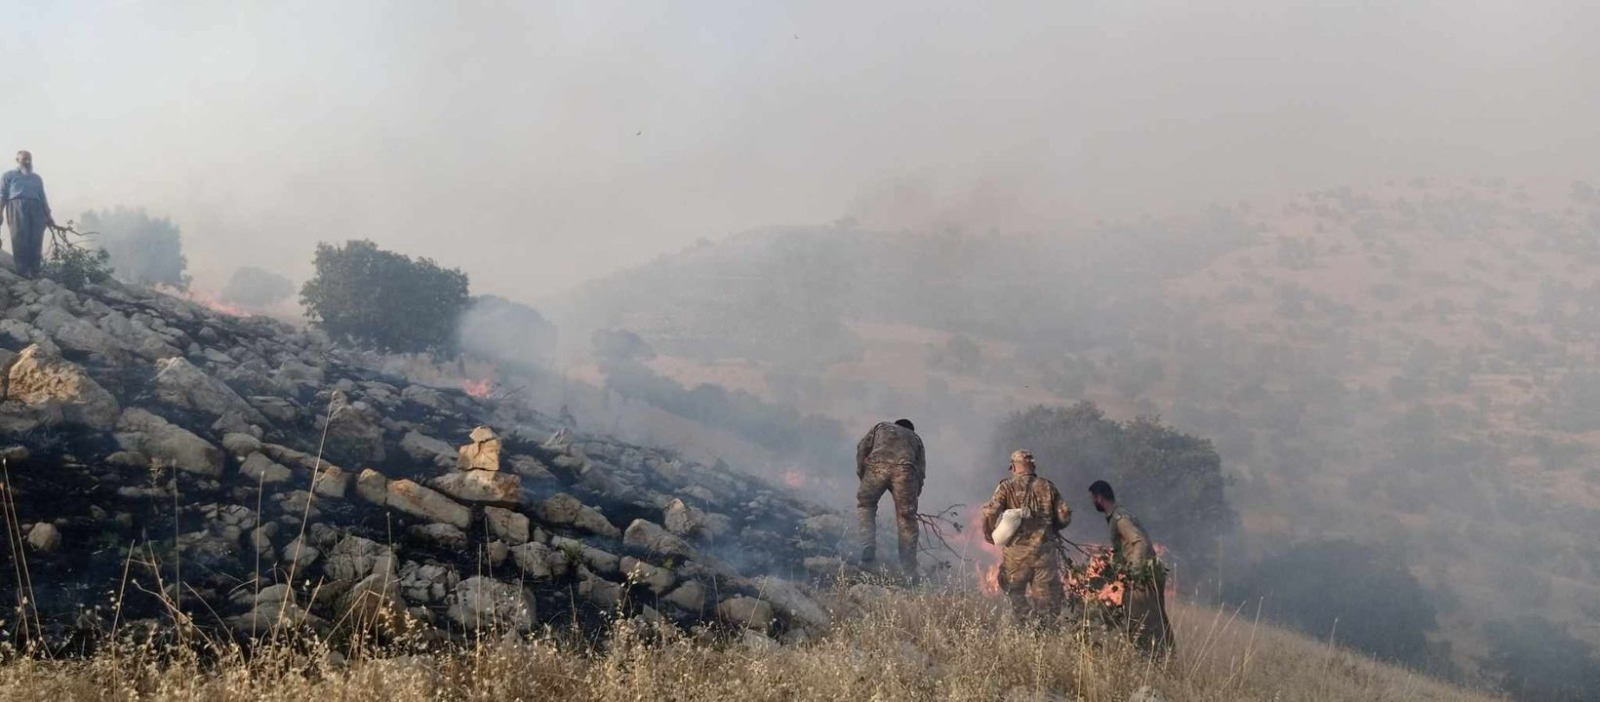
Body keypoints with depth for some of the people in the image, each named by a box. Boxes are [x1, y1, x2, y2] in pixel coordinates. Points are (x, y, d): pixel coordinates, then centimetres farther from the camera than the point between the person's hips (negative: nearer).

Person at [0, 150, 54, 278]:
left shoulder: (37, 178, 29)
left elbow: (43, 197, 23)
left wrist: (48, 216, 13)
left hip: (35, 207, 3)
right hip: (17, 206, -3)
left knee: (36, 241, -11)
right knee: (20, 239, -15)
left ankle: (34, 271, -15)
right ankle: (23, 271, -21)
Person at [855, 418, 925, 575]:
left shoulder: (881, 427, 37)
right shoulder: (915, 438, 38)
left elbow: (862, 447, 19)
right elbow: (921, 469, 25)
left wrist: (862, 475, 20)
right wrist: (913, 497, 26)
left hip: (877, 464, -1)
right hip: (905, 469, 1)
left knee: (865, 505, 16)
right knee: (907, 521, 6)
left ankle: (868, 556, -2)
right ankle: (909, 572, 6)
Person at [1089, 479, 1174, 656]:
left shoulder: (1119, 518, -14)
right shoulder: (1118, 515, 16)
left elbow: (1141, 542, -24)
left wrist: (1134, 572, -27)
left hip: (1145, 577, -10)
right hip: (1151, 575, 10)